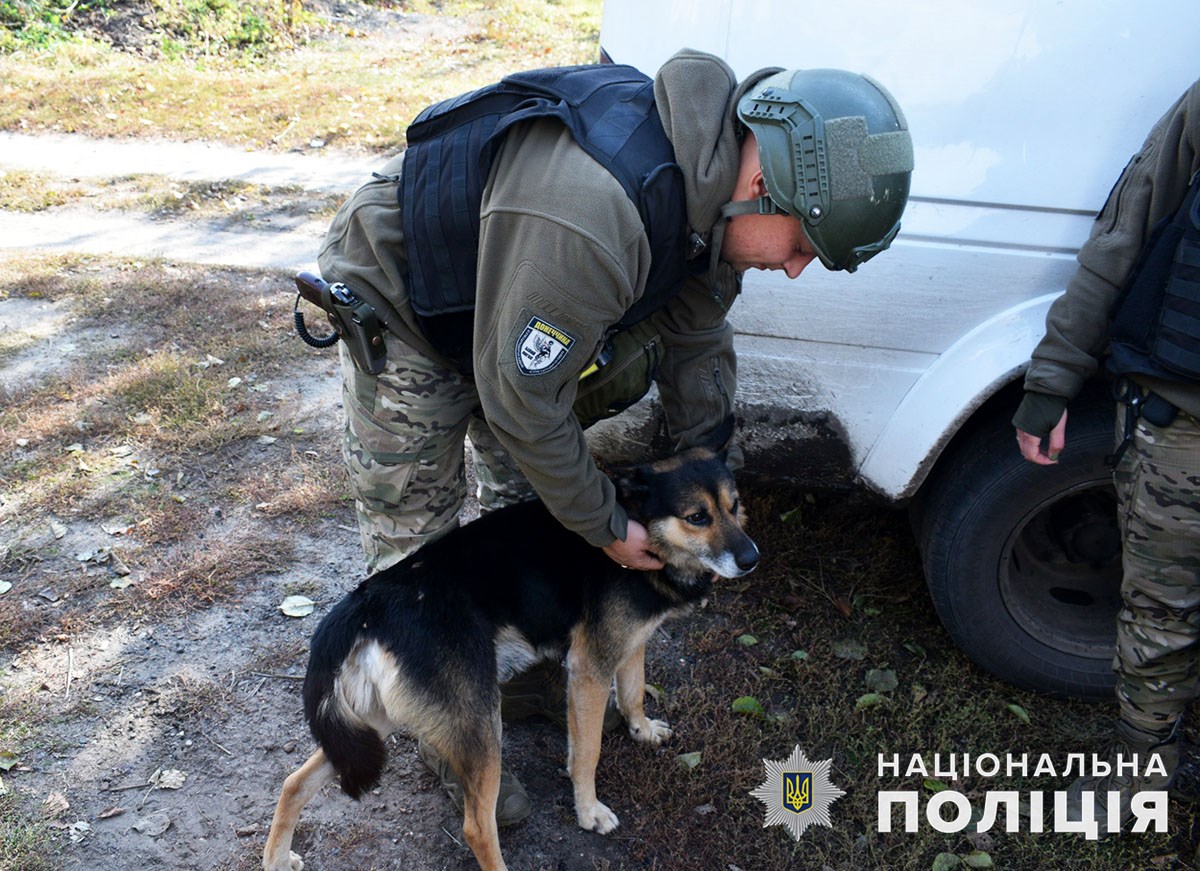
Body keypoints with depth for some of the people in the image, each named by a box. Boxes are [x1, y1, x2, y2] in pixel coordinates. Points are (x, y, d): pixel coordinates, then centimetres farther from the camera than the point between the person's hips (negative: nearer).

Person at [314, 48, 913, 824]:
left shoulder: (709, 183, -14)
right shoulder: (590, 214, -44)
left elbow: (697, 339, 0)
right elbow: (522, 400, -33)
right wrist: (609, 527, -18)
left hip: (513, 313, 8)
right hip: (401, 313, -8)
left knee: (533, 497, 17)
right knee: (417, 538, 2)